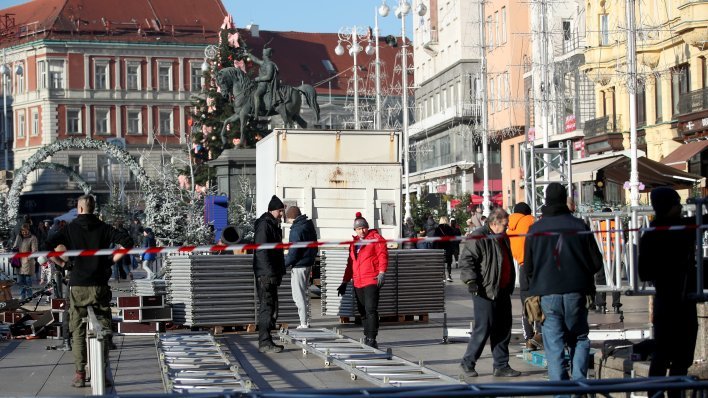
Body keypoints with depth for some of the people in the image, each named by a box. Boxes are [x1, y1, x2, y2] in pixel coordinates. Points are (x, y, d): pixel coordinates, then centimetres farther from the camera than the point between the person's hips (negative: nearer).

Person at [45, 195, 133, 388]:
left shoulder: (70, 228, 1)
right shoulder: (104, 228, 4)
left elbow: (48, 247, -8)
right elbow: (127, 241, -5)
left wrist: (61, 262, 6)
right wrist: (113, 259, 6)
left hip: (78, 286, -1)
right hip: (100, 285, 1)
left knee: (78, 332, 6)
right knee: (103, 329, 9)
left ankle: (80, 374, 2)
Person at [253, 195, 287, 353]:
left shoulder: (273, 225, 18)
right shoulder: (264, 225, -13)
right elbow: (261, 251, -20)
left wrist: (279, 272, 18)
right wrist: (271, 272, -23)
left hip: (272, 274, 10)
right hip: (265, 275, -10)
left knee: (272, 307, 13)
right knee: (267, 307, -9)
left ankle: (266, 341, 19)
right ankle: (265, 343, -7)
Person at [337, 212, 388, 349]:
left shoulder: (375, 238, 0)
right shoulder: (354, 242, 20)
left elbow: (383, 255, -9)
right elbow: (350, 263, 25)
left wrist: (382, 272, -22)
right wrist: (345, 281, 23)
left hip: (372, 281, -7)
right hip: (358, 282, 7)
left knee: (371, 310, -14)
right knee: (362, 311, 11)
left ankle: (371, 339, -15)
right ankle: (367, 337, 20)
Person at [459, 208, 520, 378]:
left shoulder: (503, 238, 17)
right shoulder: (478, 238, -11)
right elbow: (466, 259, -17)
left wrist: (510, 286, 28)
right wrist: (471, 280, -26)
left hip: (502, 291, 9)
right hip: (485, 292, -9)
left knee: (503, 329, 9)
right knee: (484, 328, -6)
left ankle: (501, 366, 16)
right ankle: (468, 362, 8)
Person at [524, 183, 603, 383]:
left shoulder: (535, 229, -1)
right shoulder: (579, 226, -4)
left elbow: (528, 267, 5)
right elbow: (596, 262, 1)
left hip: (547, 294, 0)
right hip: (576, 293, 0)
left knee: (554, 345, 4)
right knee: (580, 339, 15)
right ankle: (579, 382, 3)